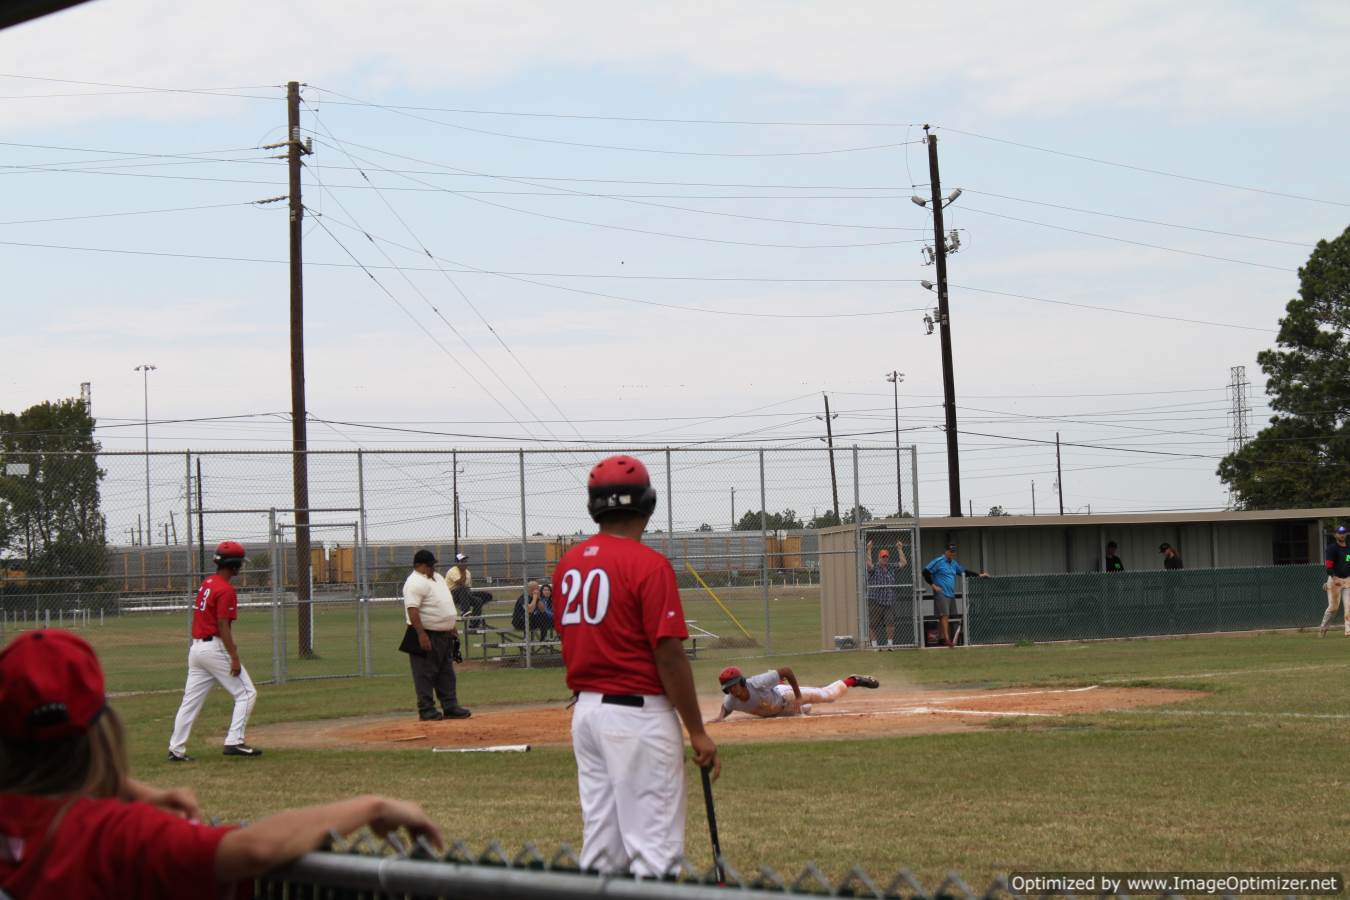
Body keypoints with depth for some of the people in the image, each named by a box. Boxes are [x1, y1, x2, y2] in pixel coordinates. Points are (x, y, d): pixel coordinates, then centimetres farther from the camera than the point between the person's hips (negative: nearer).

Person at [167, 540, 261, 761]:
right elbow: (223, 626, -18)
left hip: (196, 647, 9)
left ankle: (176, 749, 8)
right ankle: (234, 741, -7)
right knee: (246, 693, 0)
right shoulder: (226, 590, -13)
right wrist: (234, 658, -19)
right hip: (215, 649, -9)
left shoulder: (207, 583, 14)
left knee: (191, 700, 9)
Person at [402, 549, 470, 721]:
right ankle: (426, 710, 1)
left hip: (444, 635, 10)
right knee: (425, 674, -3)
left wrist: (452, 627, 20)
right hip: (426, 636, -10)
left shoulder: (437, 578, 14)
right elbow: (412, 610, -25)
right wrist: (421, 635, -30)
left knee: (446, 673, 12)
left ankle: (450, 707, 17)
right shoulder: (415, 583, -17)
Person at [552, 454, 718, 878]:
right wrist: (697, 732, -11)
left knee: (599, 849, 13)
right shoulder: (648, 564, -13)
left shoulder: (569, 562, 8)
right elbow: (669, 655, -16)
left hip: (585, 711, 8)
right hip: (638, 712, -8)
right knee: (653, 847, -4)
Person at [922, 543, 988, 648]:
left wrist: (979, 575, 18)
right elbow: (926, 572, -9)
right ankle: (946, 639, -21)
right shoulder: (938, 561, -7)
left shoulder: (954, 563, 17)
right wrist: (933, 585, -11)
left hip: (951, 595, 8)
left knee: (948, 616, 6)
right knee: (944, 616, -15)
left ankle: (943, 638, 10)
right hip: (941, 593, -8)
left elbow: (964, 572, 25)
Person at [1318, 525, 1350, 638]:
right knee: (1333, 606, -2)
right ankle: (1323, 628, 15)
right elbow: (1329, 566, -15)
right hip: (1334, 579, -5)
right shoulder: (1332, 548, -6)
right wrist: (1334, 579, -29)